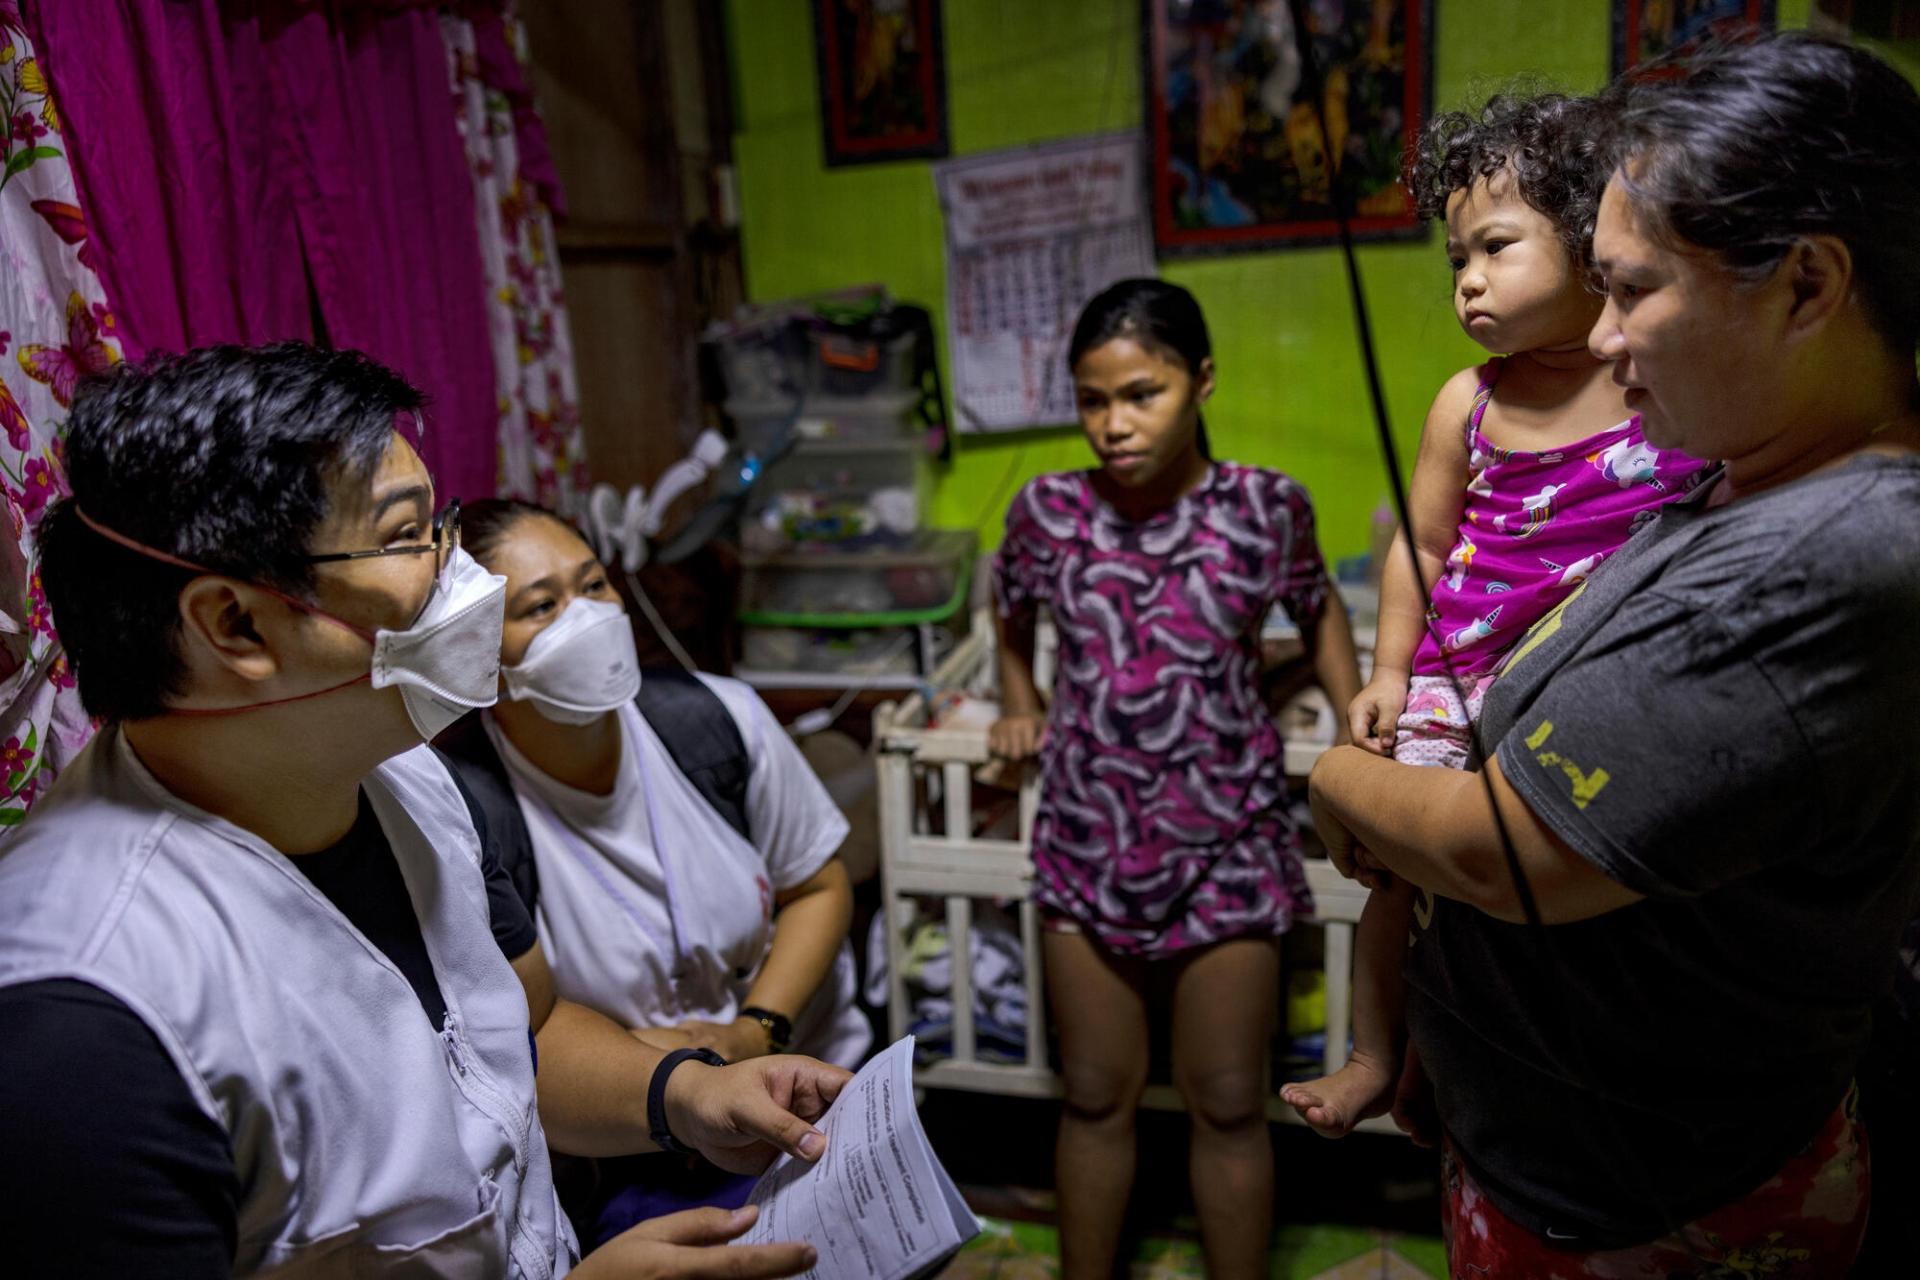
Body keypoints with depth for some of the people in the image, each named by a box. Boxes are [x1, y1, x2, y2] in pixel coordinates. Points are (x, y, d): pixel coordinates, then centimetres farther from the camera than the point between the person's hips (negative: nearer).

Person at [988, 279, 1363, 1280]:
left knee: (1229, 1106, 13)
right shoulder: (1049, 511, -4)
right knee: (1096, 1098, 16)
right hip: (1086, 847, 1)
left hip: (1227, 848, -1)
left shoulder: (1268, 508, -7)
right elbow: (1010, 609, 18)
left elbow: (1317, 610, 12)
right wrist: (1021, 705, 12)